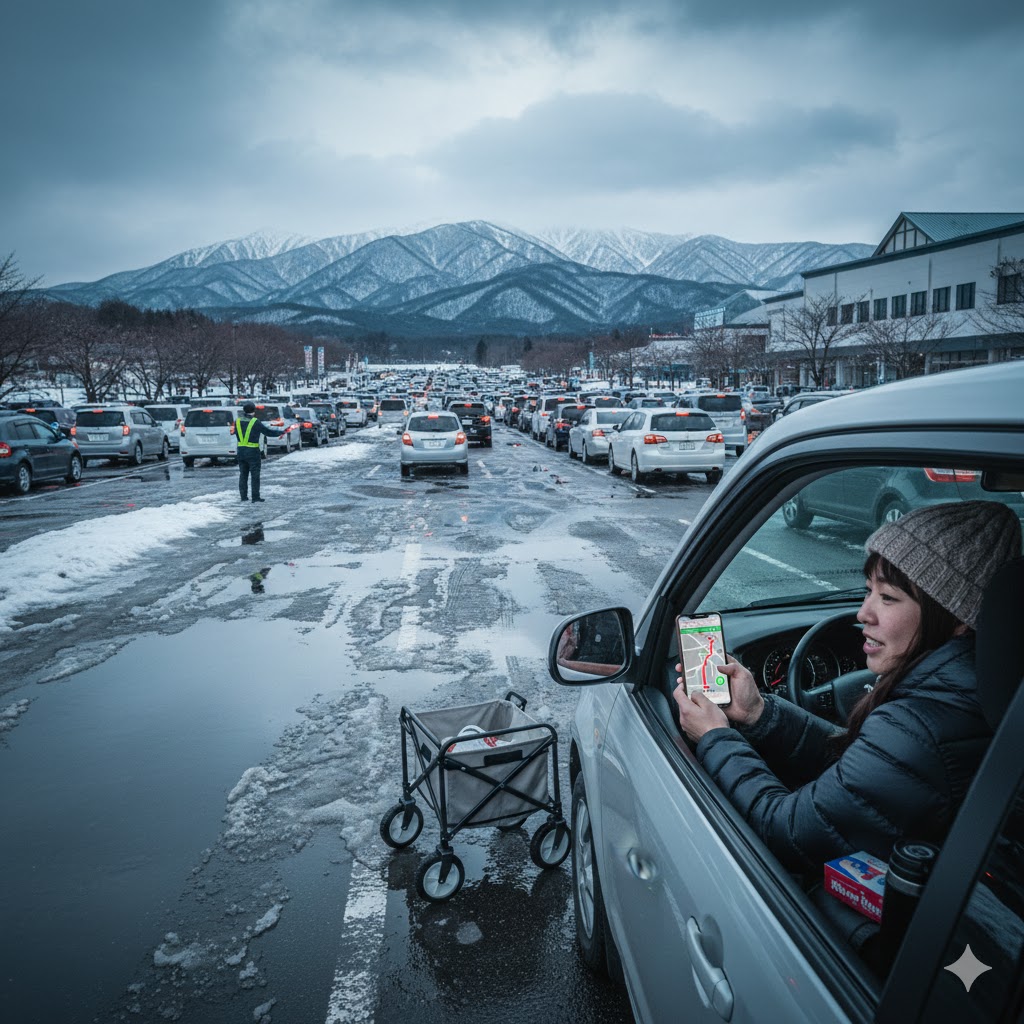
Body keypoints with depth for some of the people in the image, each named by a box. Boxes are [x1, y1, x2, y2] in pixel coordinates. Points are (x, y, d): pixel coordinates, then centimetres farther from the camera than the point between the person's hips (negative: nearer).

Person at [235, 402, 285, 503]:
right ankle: (255, 497, 2)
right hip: (253, 452, -5)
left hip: (241, 452, 5)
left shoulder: (237, 422, 3)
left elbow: (236, 433, 13)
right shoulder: (256, 422, -12)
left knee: (243, 474, 13)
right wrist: (281, 432, 10)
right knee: (255, 475, 2)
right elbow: (268, 432, -5)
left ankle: (243, 496, 15)